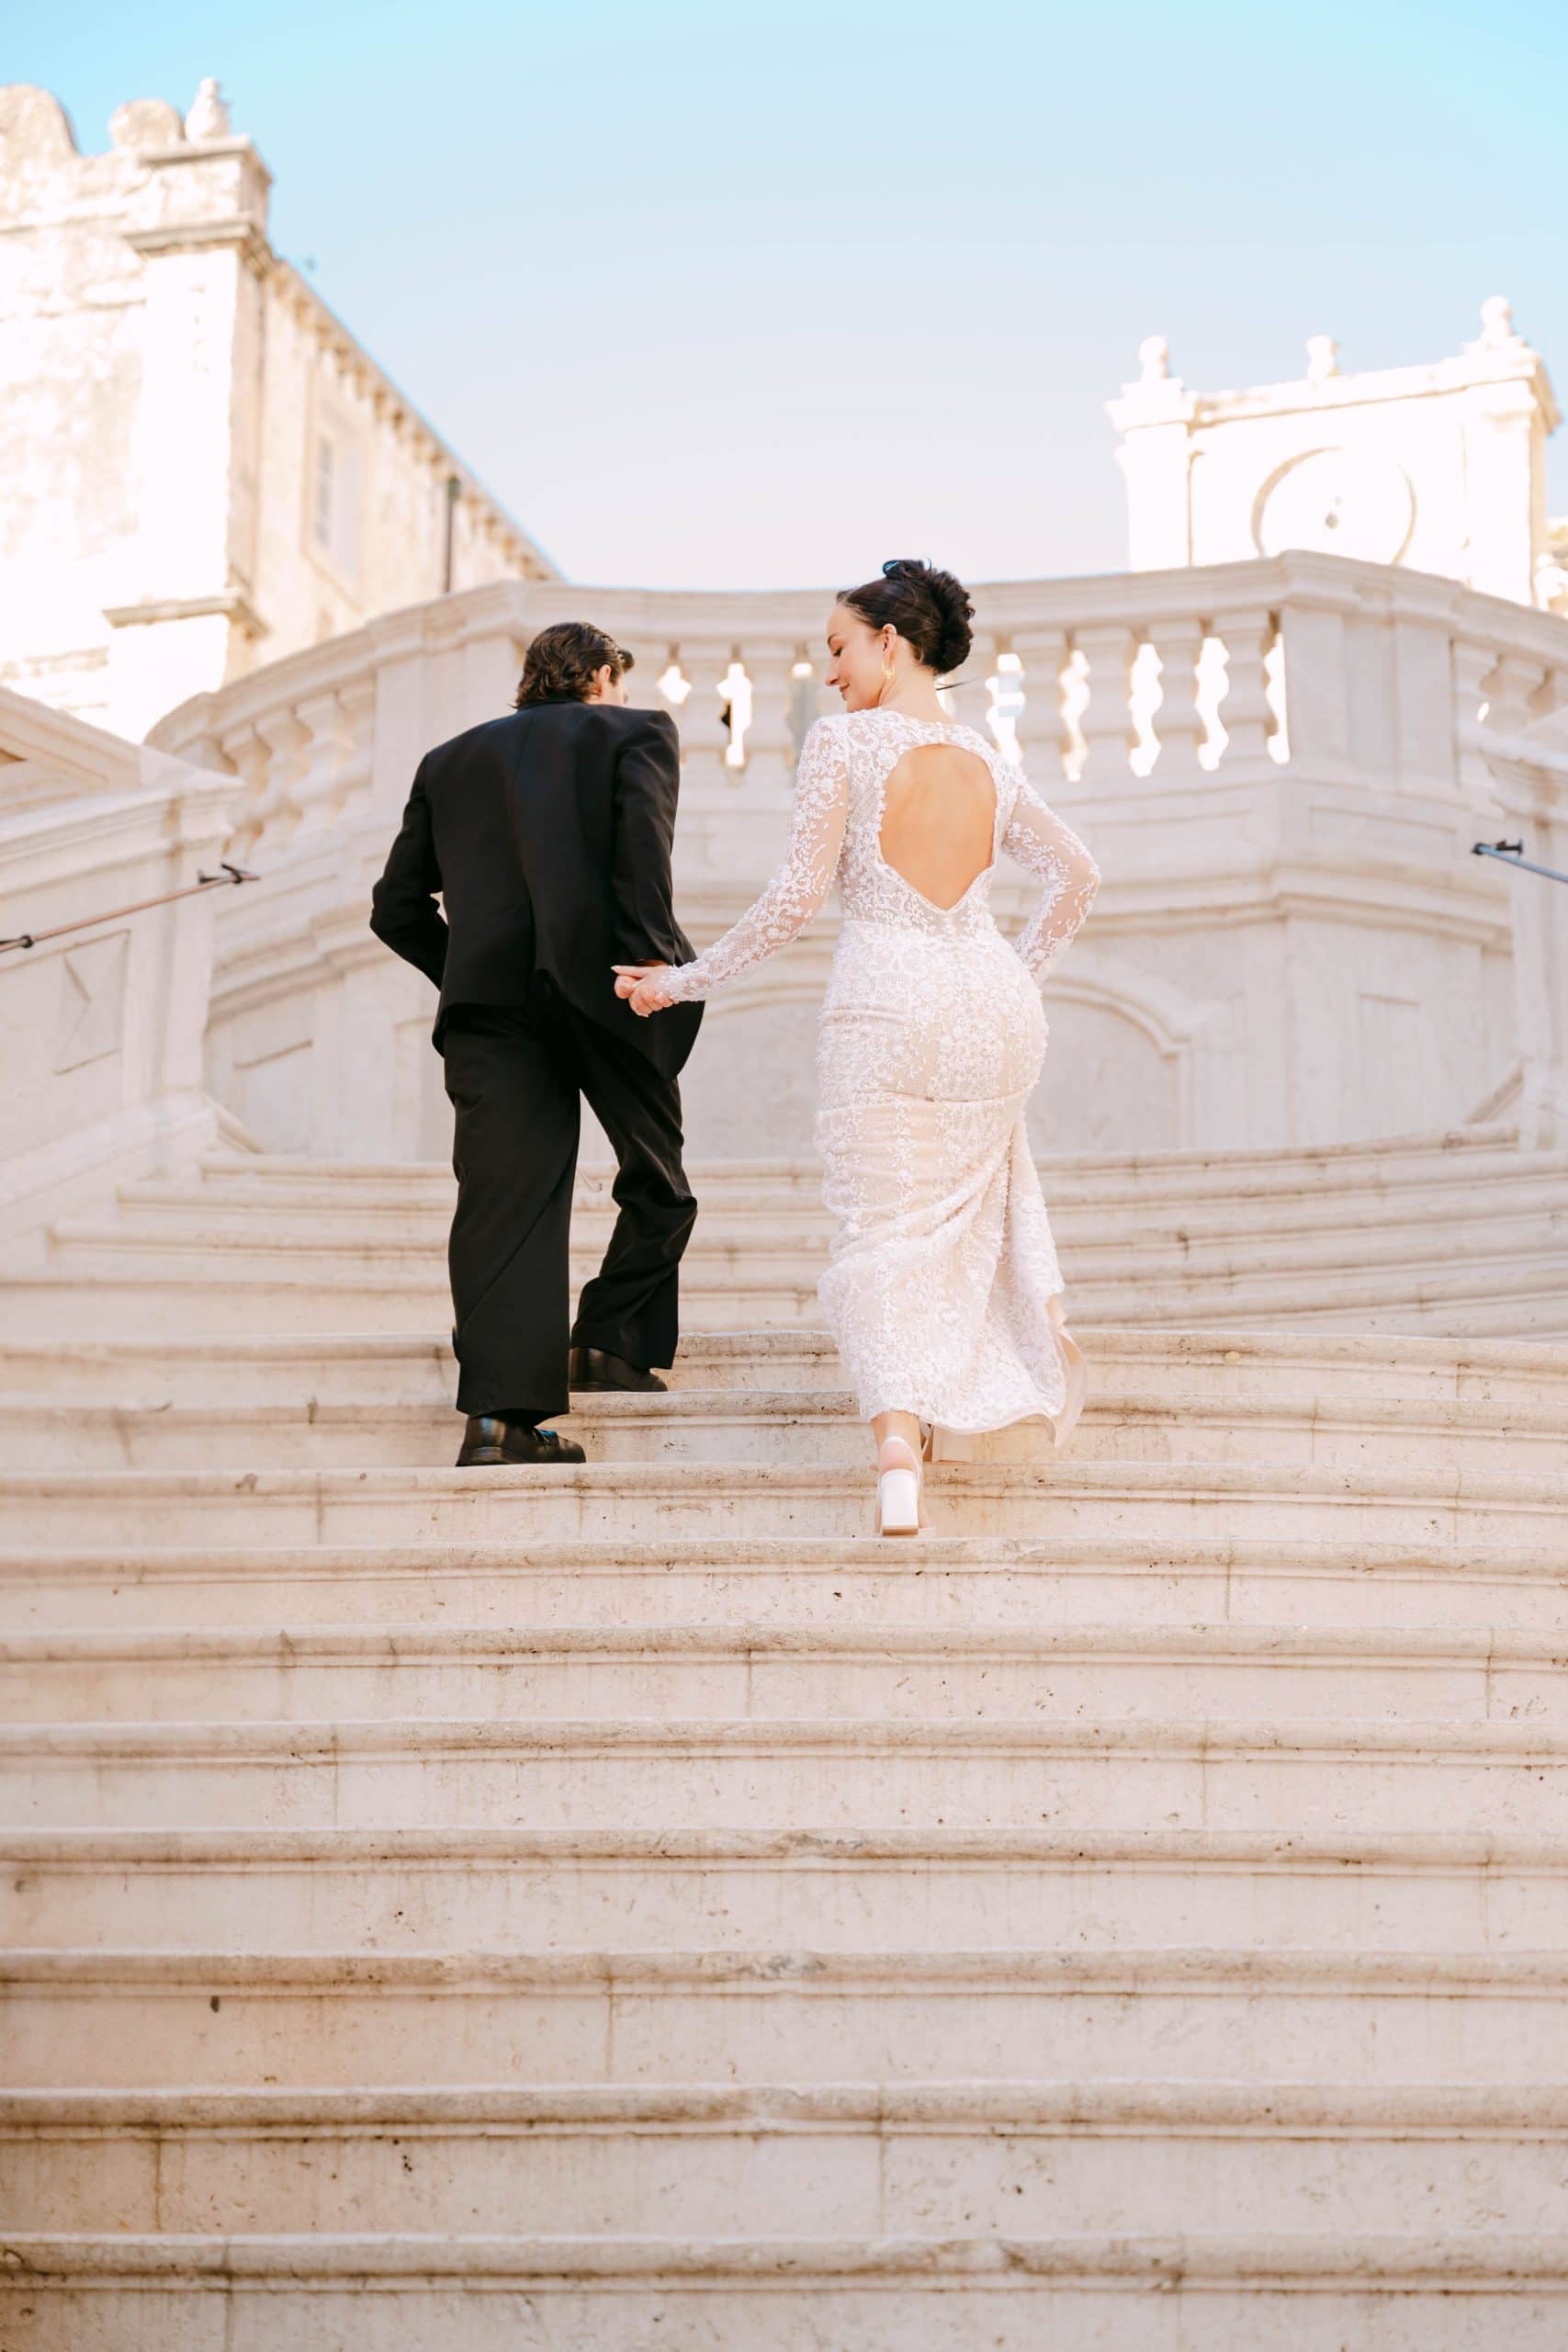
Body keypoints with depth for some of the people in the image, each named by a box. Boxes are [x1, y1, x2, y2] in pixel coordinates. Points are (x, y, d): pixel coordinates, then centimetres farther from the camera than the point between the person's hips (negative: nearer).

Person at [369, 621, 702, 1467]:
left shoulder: (451, 759, 28)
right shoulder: (637, 731, 18)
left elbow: (396, 907, 21)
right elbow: (642, 837, -4)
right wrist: (650, 959, -9)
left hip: (488, 996, 3)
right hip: (602, 981, -2)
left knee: (505, 1196, -2)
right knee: (657, 1182, 17)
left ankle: (500, 1410, -12)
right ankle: (609, 1342, 11)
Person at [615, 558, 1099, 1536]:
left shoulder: (844, 741, -5)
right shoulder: (990, 761, 11)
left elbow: (799, 895, -11)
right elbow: (1079, 876, 21)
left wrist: (690, 980, -3)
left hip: (884, 1002, -4)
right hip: (991, 998, 4)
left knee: (881, 1231, 0)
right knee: (972, 1176, 32)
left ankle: (899, 1454, -14)